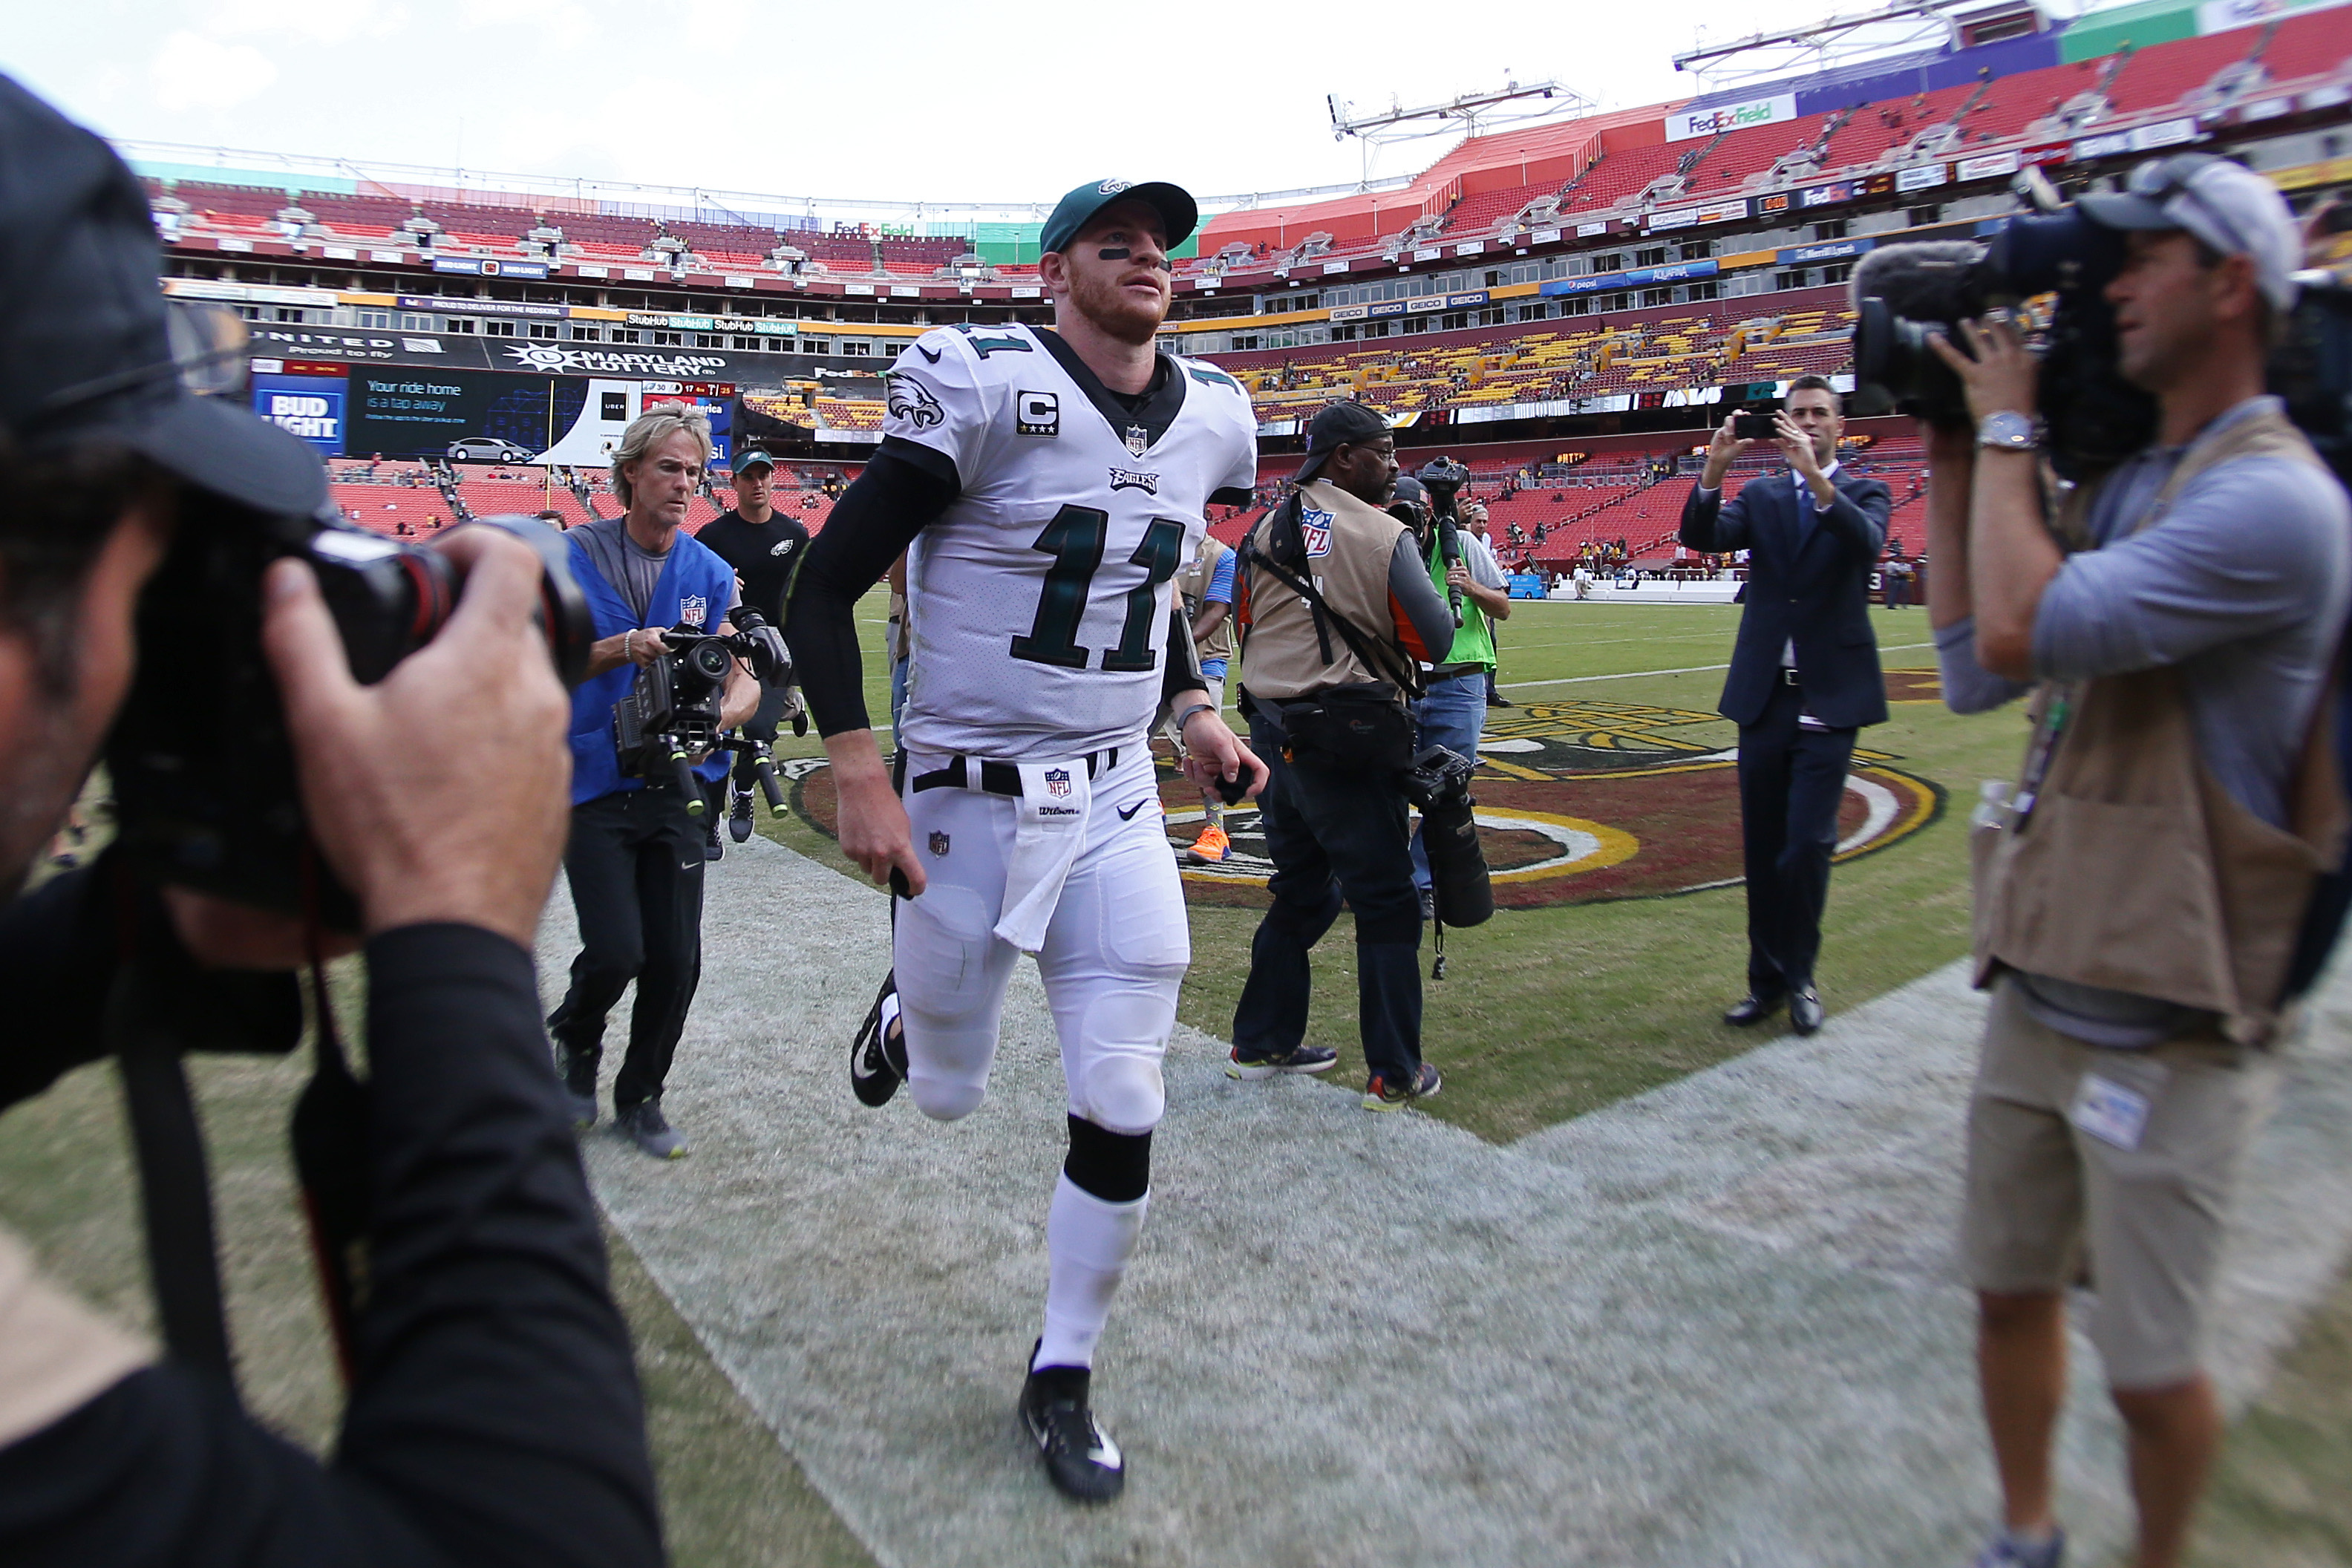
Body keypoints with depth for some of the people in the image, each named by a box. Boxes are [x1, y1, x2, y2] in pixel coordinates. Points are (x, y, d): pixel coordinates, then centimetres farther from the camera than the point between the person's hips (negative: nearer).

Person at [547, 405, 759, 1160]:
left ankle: (640, 1097, 26)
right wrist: (623, 647, -23)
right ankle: (575, 1037, 25)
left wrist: (717, 717, -17)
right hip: (595, 784, -3)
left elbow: (745, 680, 5)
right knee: (616, 951, -12)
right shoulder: (578, 555, -1)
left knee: (677, 961, 2)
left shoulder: (711, 574, 6)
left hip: (678, 786, 3)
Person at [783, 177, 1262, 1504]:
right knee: (951, 1094, 12)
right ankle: (906, 1016, 52)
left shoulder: (1211, 418, 5)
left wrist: (1194, 710, 7)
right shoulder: (986, 389, -14)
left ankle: (1064, 1377, 25)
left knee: (1123, 1109, 1)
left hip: (1117, 807, 4)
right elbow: (825, 590, -13)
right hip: (968, 804, -4)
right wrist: (861, 780, -20)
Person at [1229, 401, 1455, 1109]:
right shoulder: (1384, 535, -9)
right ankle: (1395, 1074, 10)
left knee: (1300, 891, 20)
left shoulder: (1264, 532, 9)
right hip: (1350, 744, -7)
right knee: (1386, 904, 4)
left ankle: (1261, 1043, 28)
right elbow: (1437, 642, -7)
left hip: (1272, 735, 7)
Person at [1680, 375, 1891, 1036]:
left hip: (1829, 697, -3)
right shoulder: (1761, 496, 12)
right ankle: (1768, 980, 20)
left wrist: (1817, 477, -29)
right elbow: (1702, 536, -5)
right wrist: (1714, 472, -21)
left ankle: (1798, 977, 9)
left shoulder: (1862, 493, 5)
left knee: (1807, 844, -10)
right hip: (1764, 696, 3)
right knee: (1762, 849, 8)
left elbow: (1867, 541, -17)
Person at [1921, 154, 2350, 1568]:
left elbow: (2022, 629, -27)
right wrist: (1954, 468, 7)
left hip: (2166, 1033, -8)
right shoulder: (2125, 486, 11)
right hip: (2037, 992, 8)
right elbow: (1976, 671, 10)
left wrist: (2009, 428, -12)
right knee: (2011, 1292, 19)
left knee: (2151, 1368, 6)